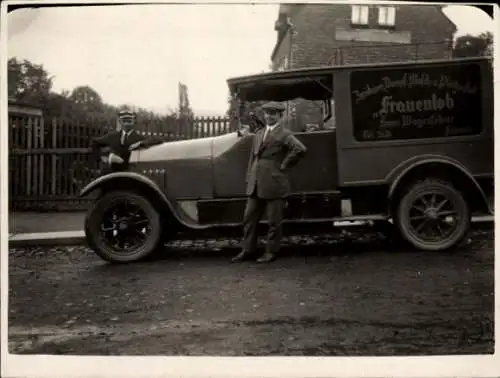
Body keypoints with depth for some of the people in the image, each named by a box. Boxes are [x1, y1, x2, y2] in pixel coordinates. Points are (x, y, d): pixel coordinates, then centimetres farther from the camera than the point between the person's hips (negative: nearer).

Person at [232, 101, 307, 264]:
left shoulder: (284, 134, -6)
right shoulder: (259, 134, 17)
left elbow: (300, 149, -21)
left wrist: (284, 166, -14)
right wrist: (249, 179, 12)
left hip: (274, 184, -7)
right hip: (255, 185, 7)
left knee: (274, 221, 3)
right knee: (249, 218, 10)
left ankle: (271, 252, 15)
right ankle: (248, 250, 20)